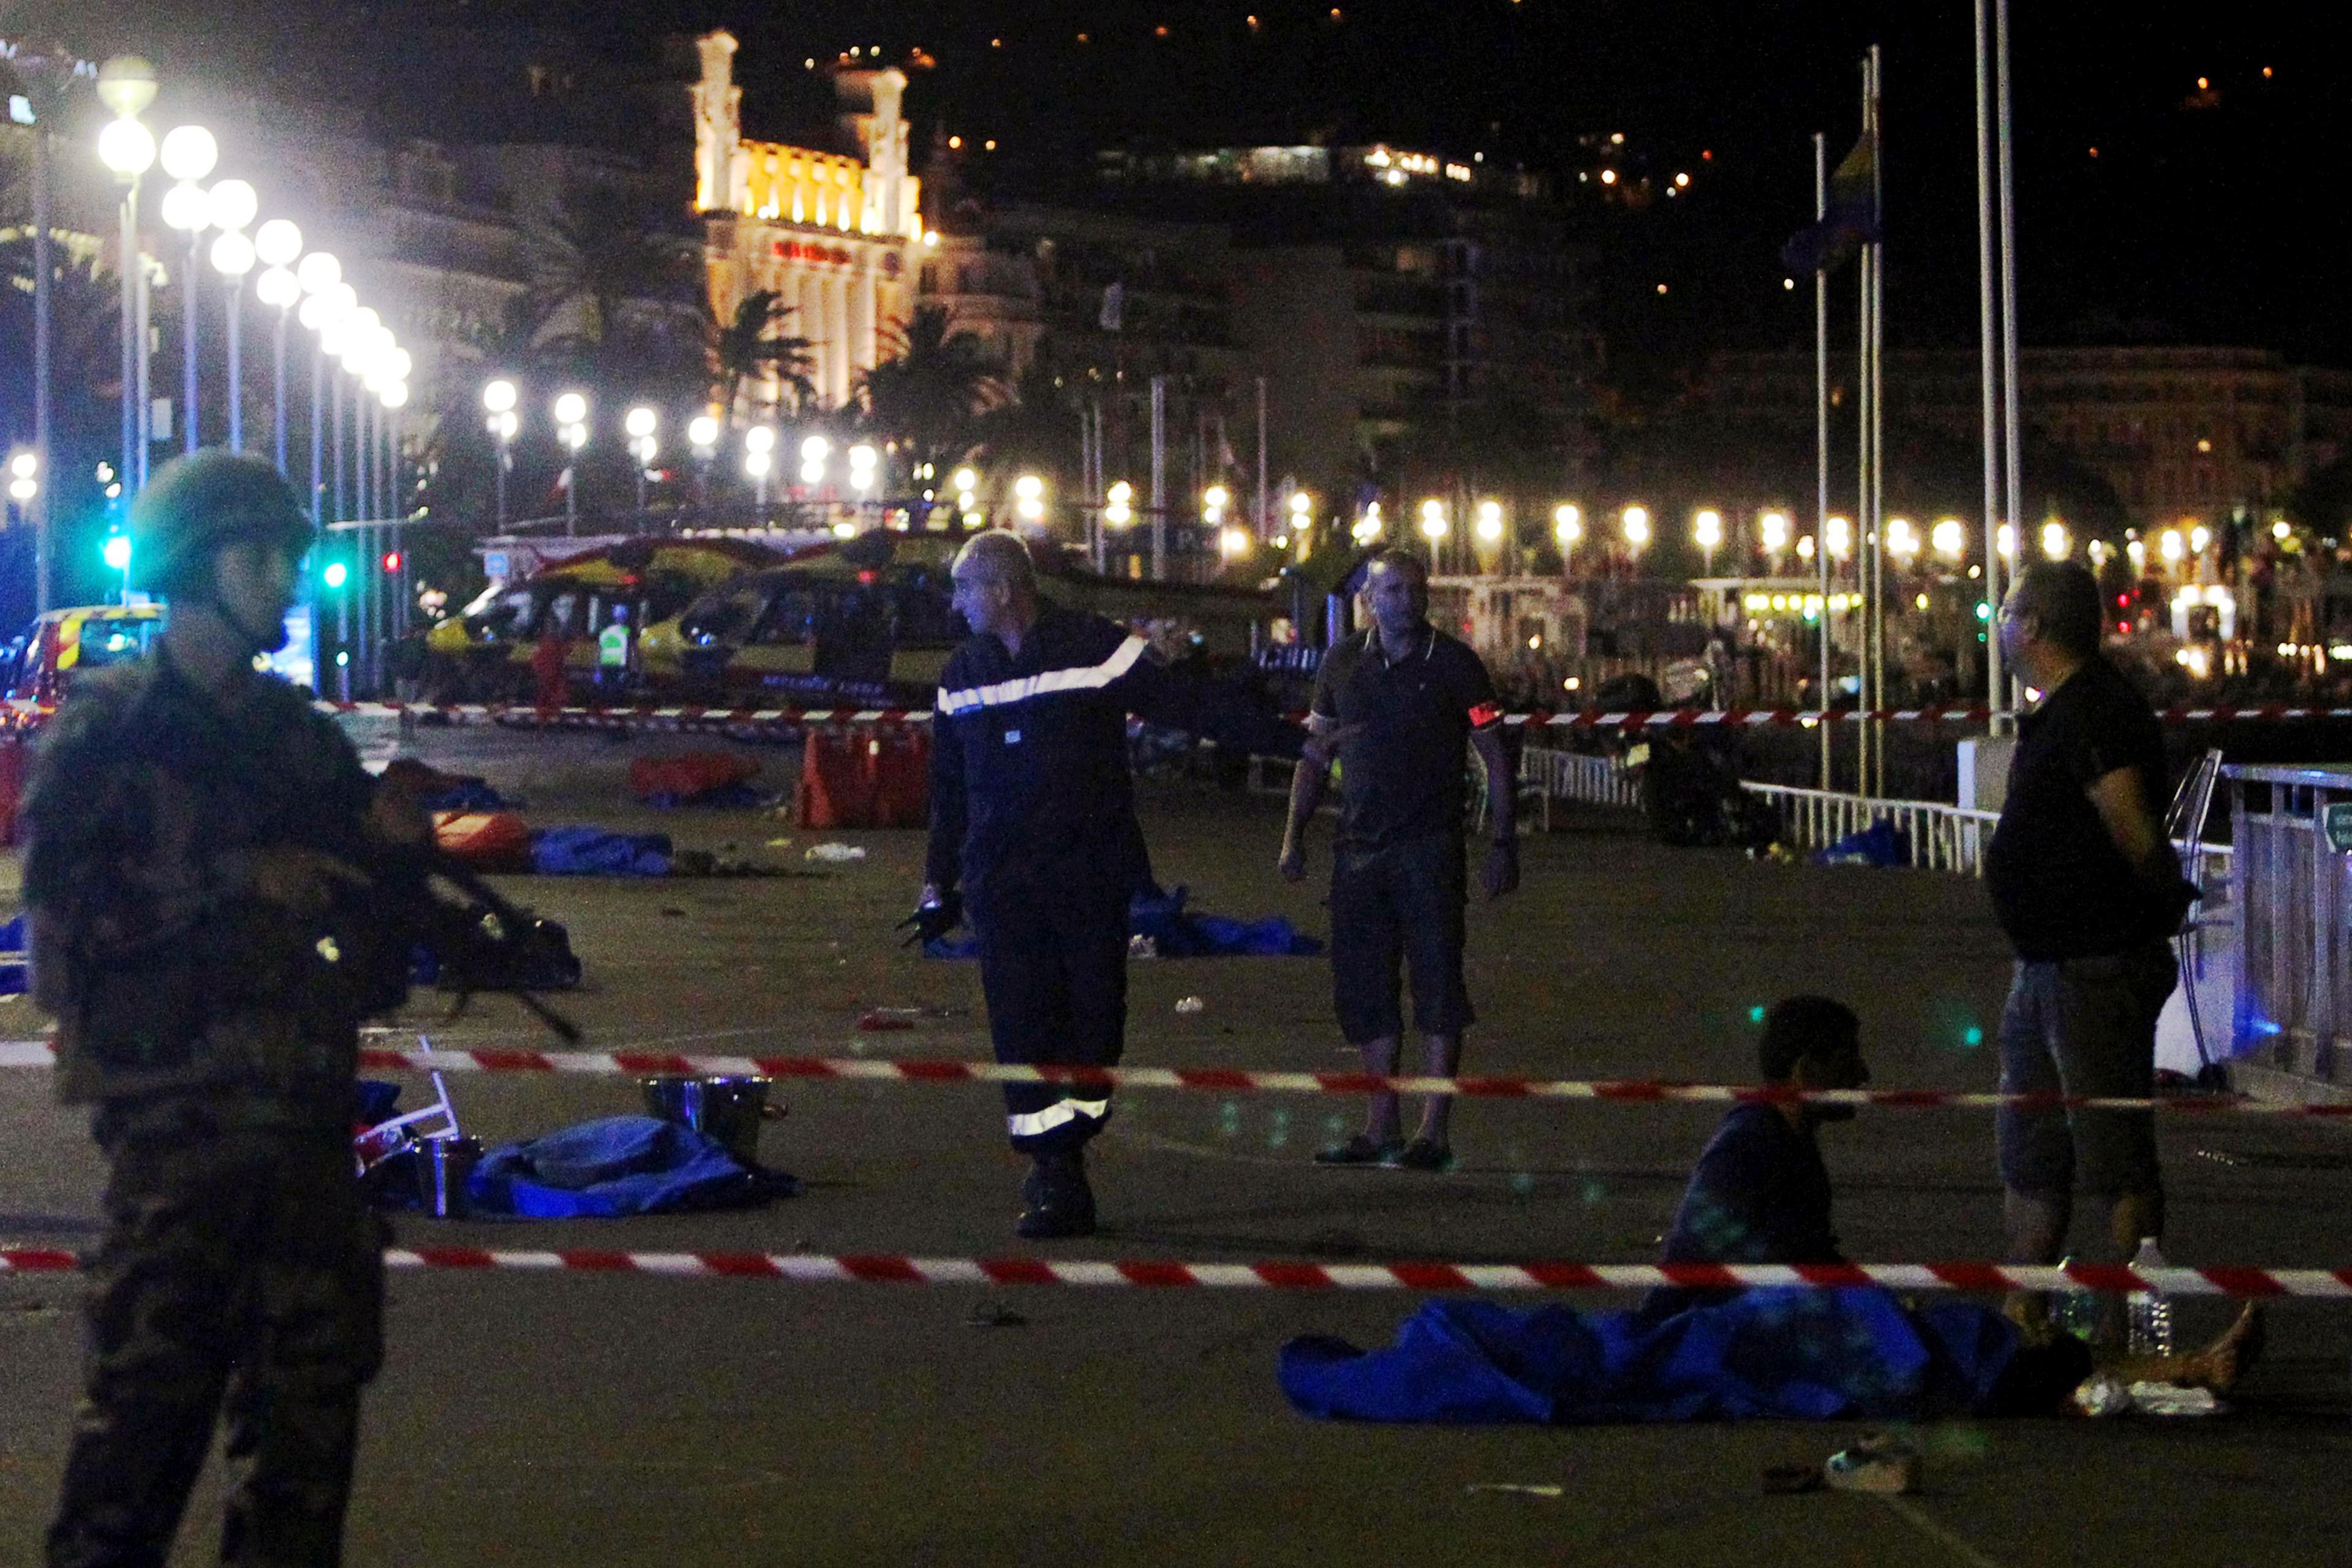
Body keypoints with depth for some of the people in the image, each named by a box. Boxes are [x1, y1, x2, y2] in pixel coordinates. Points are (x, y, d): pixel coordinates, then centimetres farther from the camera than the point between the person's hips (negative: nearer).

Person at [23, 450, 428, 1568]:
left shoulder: (299, 735, 15)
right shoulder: (106, 731, -5)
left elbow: (352, 899, 23)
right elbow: (62, 903, -15)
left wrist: (397, 848, 2)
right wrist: (237, 879, -18)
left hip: (301, 1095, 7)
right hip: (175, 1101, -6)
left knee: (315, 1362, 10)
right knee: (156, 1375, -6)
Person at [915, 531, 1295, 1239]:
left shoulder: (1096, 648, -3)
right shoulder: (962, 675, 12)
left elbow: (1189, 703, -5)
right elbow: (948, 792, 21)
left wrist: (1287, 739, -11)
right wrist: (940, 886, 21)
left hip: (1092, 880, -3)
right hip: (1001, 883, 3)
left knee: (1093, 1022, 0)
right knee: (1022, 1028, -6)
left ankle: (1059, 1163, 14)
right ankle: (1056, 1178, 0)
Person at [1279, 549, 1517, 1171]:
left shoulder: (1454, 665, -1)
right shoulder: (1343, 664, 10)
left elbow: (1495, 758, 1)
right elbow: (1316, 754, 17)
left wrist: (1503, 846, -6)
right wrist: (1295, 834, 8)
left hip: (1430, 848, -4)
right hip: (1360, 850, 4)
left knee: (1437, 982, -7)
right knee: (1362, 986, 6)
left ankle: (1433, 1132, -6)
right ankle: (1382, 1127, 14)